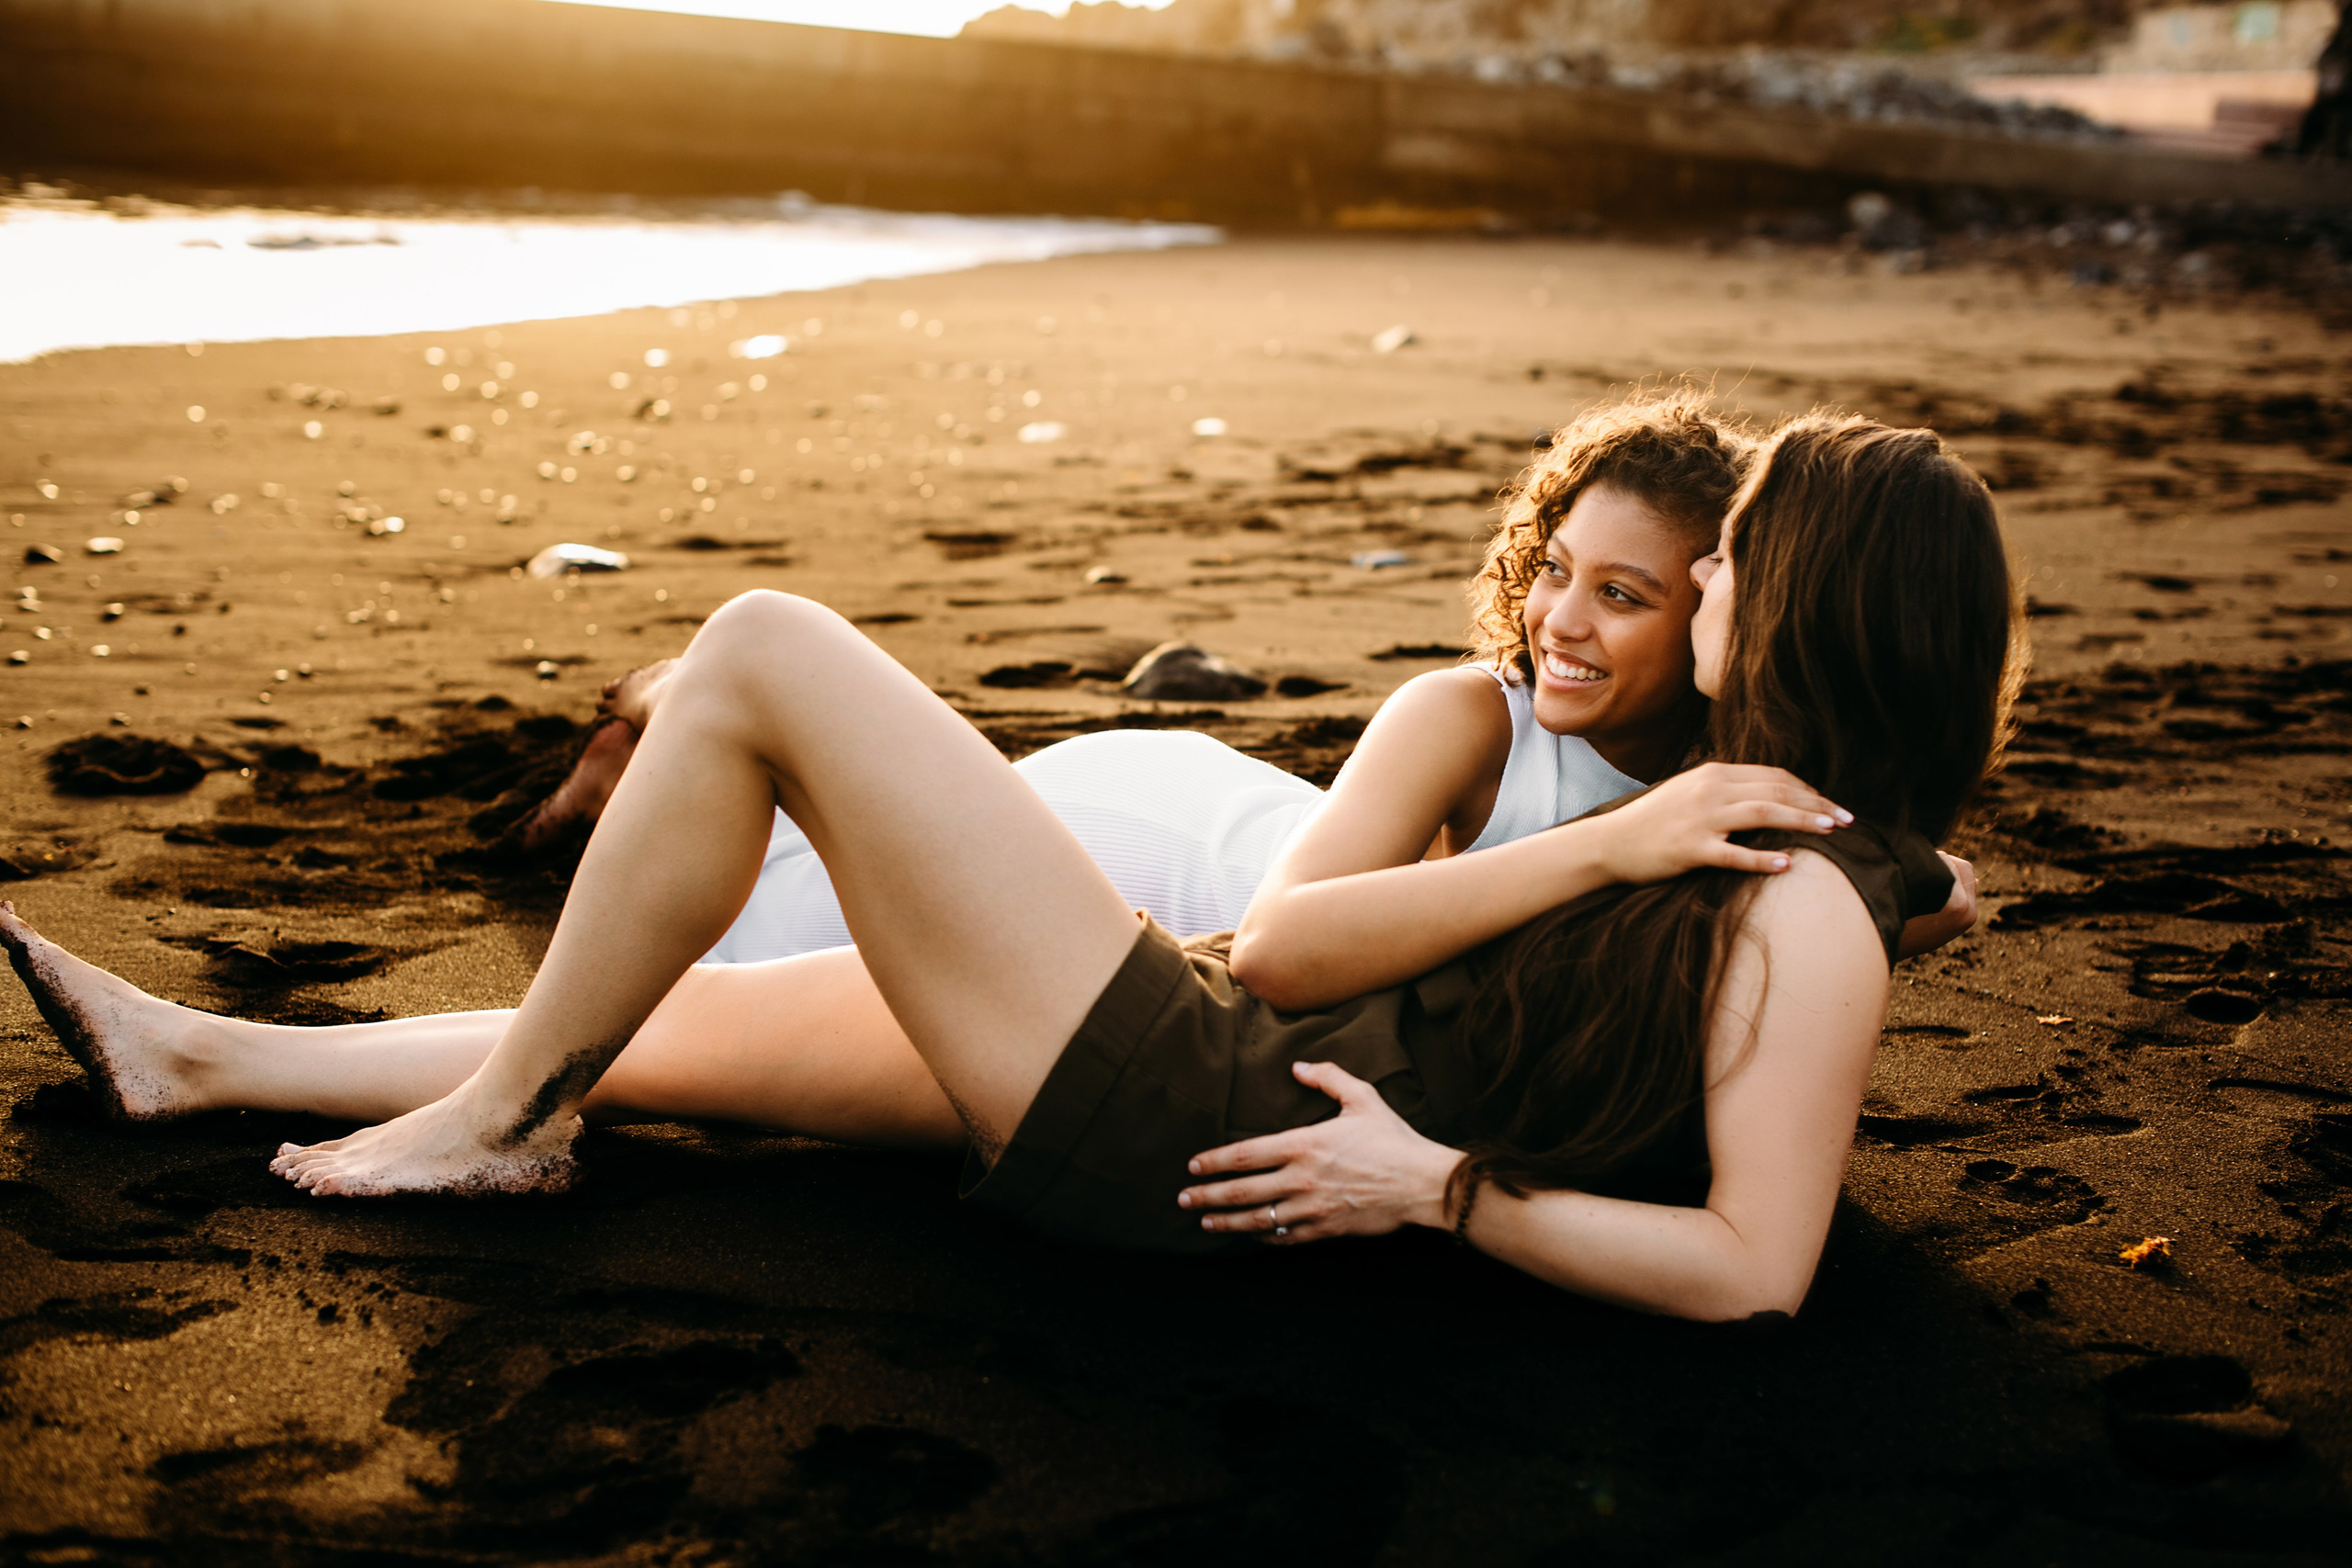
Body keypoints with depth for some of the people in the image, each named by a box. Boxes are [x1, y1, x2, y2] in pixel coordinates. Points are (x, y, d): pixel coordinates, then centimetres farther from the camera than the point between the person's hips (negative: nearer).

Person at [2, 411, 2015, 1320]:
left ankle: (505, 1122, 8)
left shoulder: (1809, 917, -13)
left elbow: (1752, 1268, -20)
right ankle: (190, 1059, 35)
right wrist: (1608, 845, 7)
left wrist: (1437, 1189, -17)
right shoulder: (1757, 833, 13)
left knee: (763, 650, -8)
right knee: (663, 1014, 18)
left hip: (1192, 1130, -10)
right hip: (1216, 1042, 10)